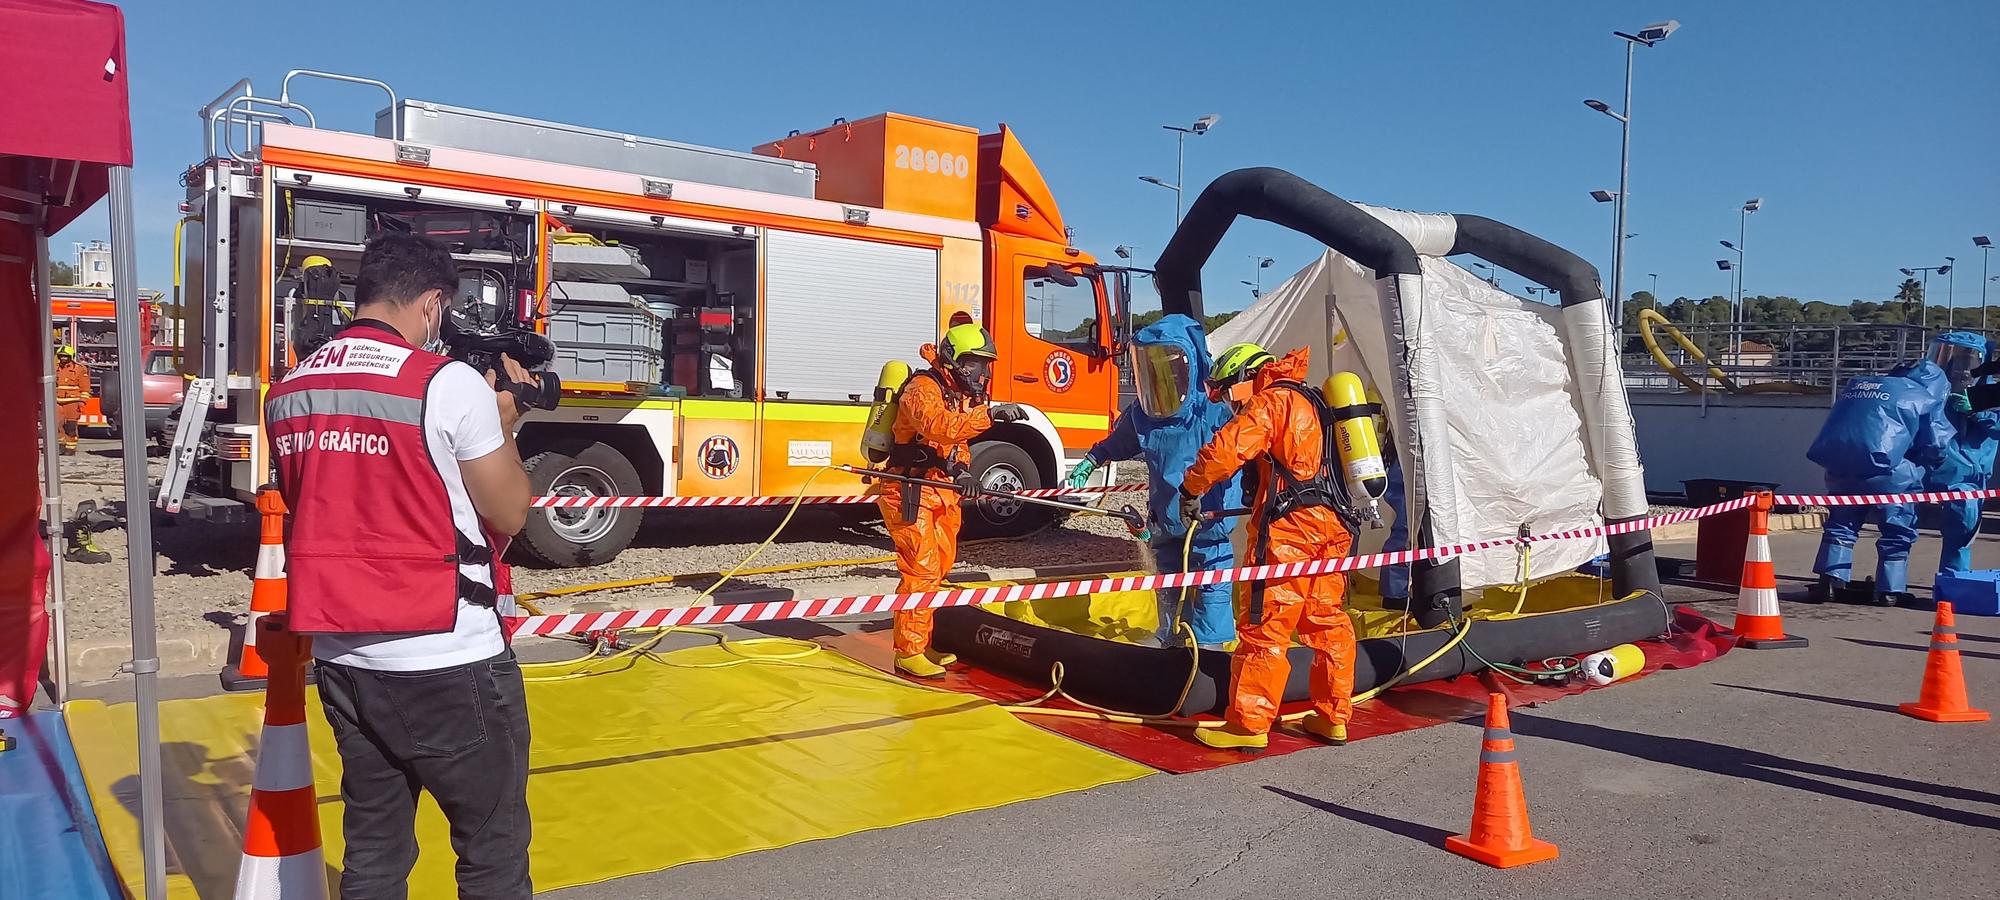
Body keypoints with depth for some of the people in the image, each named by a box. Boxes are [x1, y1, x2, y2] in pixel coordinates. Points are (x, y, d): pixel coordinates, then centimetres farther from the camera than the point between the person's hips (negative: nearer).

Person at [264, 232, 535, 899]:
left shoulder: (288, 393, 7)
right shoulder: (449, 383, -12)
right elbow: (509, 513, -7)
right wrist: (503, 422, 7)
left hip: (342, 658, 7)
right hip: (447, 663, -7)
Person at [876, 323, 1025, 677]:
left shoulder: (962, 394, 14)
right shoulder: (923, 388, -17)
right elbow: (940, 426, -37)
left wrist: (962, 468, 0)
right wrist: (989, 414, -44)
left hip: (942, 494, 10)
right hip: (910, 494, -10)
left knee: (936, 570, 15)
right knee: (921, 571, -12)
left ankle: (922, 644, 27)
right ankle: (908, 652, -5)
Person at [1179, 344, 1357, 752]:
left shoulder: (1271, 401, -4)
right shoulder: (1311, 402, 23)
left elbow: (1225, 450, -17)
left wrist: (1191, 489, -4)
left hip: (1291, 527, -9)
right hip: (1334, 525, 9)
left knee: (1265, 628, -5)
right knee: (1327, 622, 15)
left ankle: (1248, 725, -1)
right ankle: (1333, 717, 23)